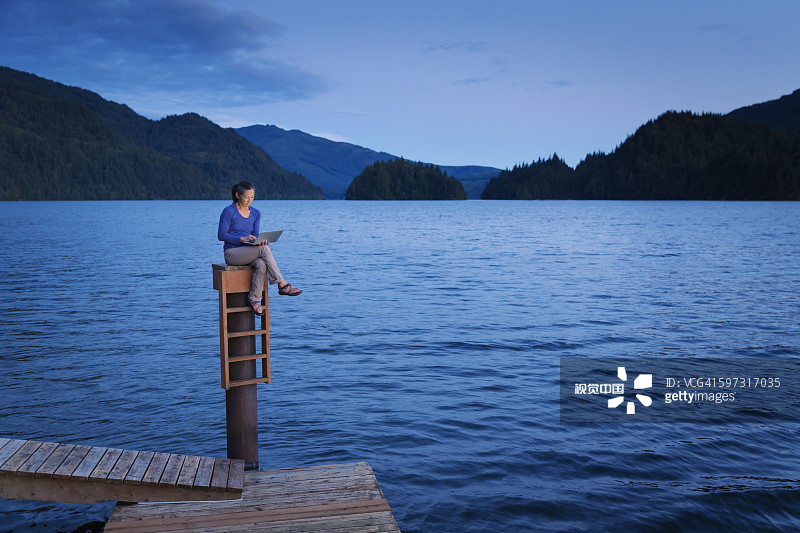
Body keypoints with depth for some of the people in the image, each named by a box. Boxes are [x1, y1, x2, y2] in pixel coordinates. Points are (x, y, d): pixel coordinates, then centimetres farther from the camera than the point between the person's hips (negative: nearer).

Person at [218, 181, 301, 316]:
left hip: (249, 253, 5)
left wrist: (259, 241, -16)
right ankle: (282, 285, -26)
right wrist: (242, 239, -21)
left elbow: (255, 235, 9)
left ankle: (254, 299, -20)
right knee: (265, 249, -29)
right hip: (231, 253, -5)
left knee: (262, 265, -31)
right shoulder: (228, 211, -7)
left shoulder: (255, 213, 10)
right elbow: (221, 235, -9)